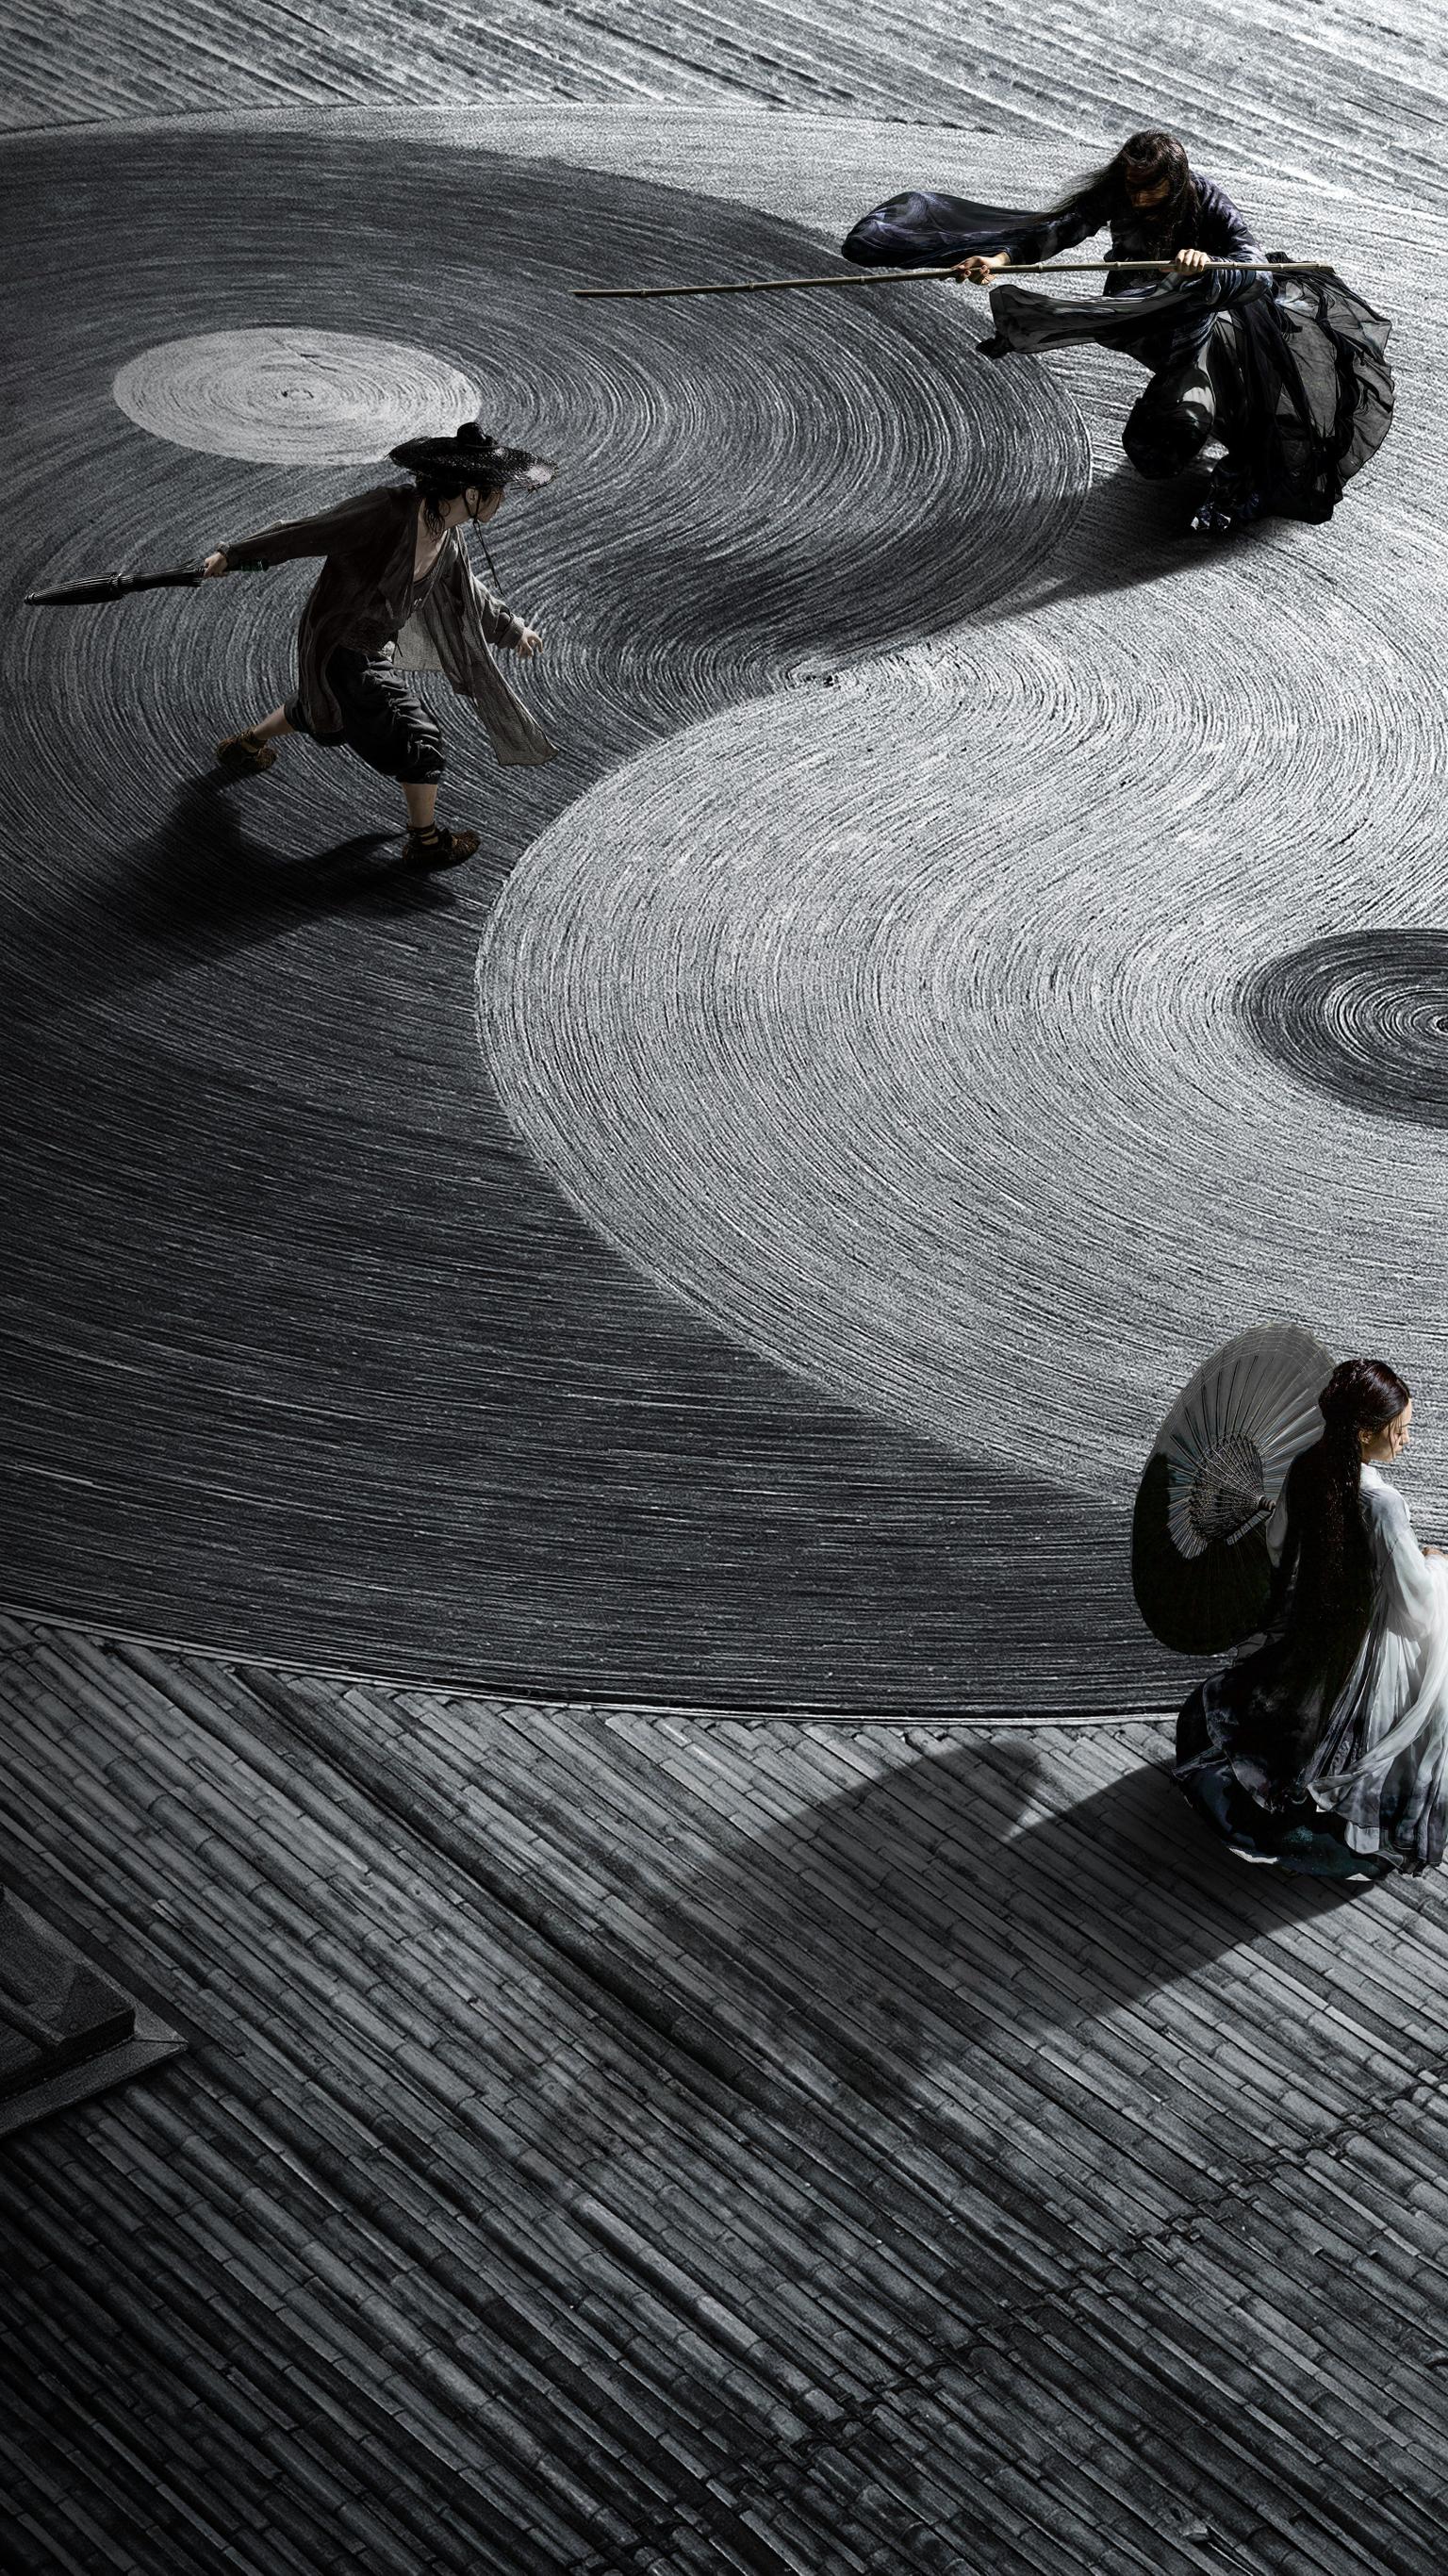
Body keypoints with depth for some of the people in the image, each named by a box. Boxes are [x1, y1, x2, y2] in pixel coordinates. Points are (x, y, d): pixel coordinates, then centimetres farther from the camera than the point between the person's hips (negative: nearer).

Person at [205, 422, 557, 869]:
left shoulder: (447, 531, -7)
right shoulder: (389, 511, -33)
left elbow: (464, 590, 14)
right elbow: (306, 533, -25)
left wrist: (512, 628, 25)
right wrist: (232, 556, -17)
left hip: (376, 646, 9)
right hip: (341, 651, -9)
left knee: (318, 712, 34)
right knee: (419, 739, -3)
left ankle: (244, 745, 60)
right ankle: (425, 841, 17)